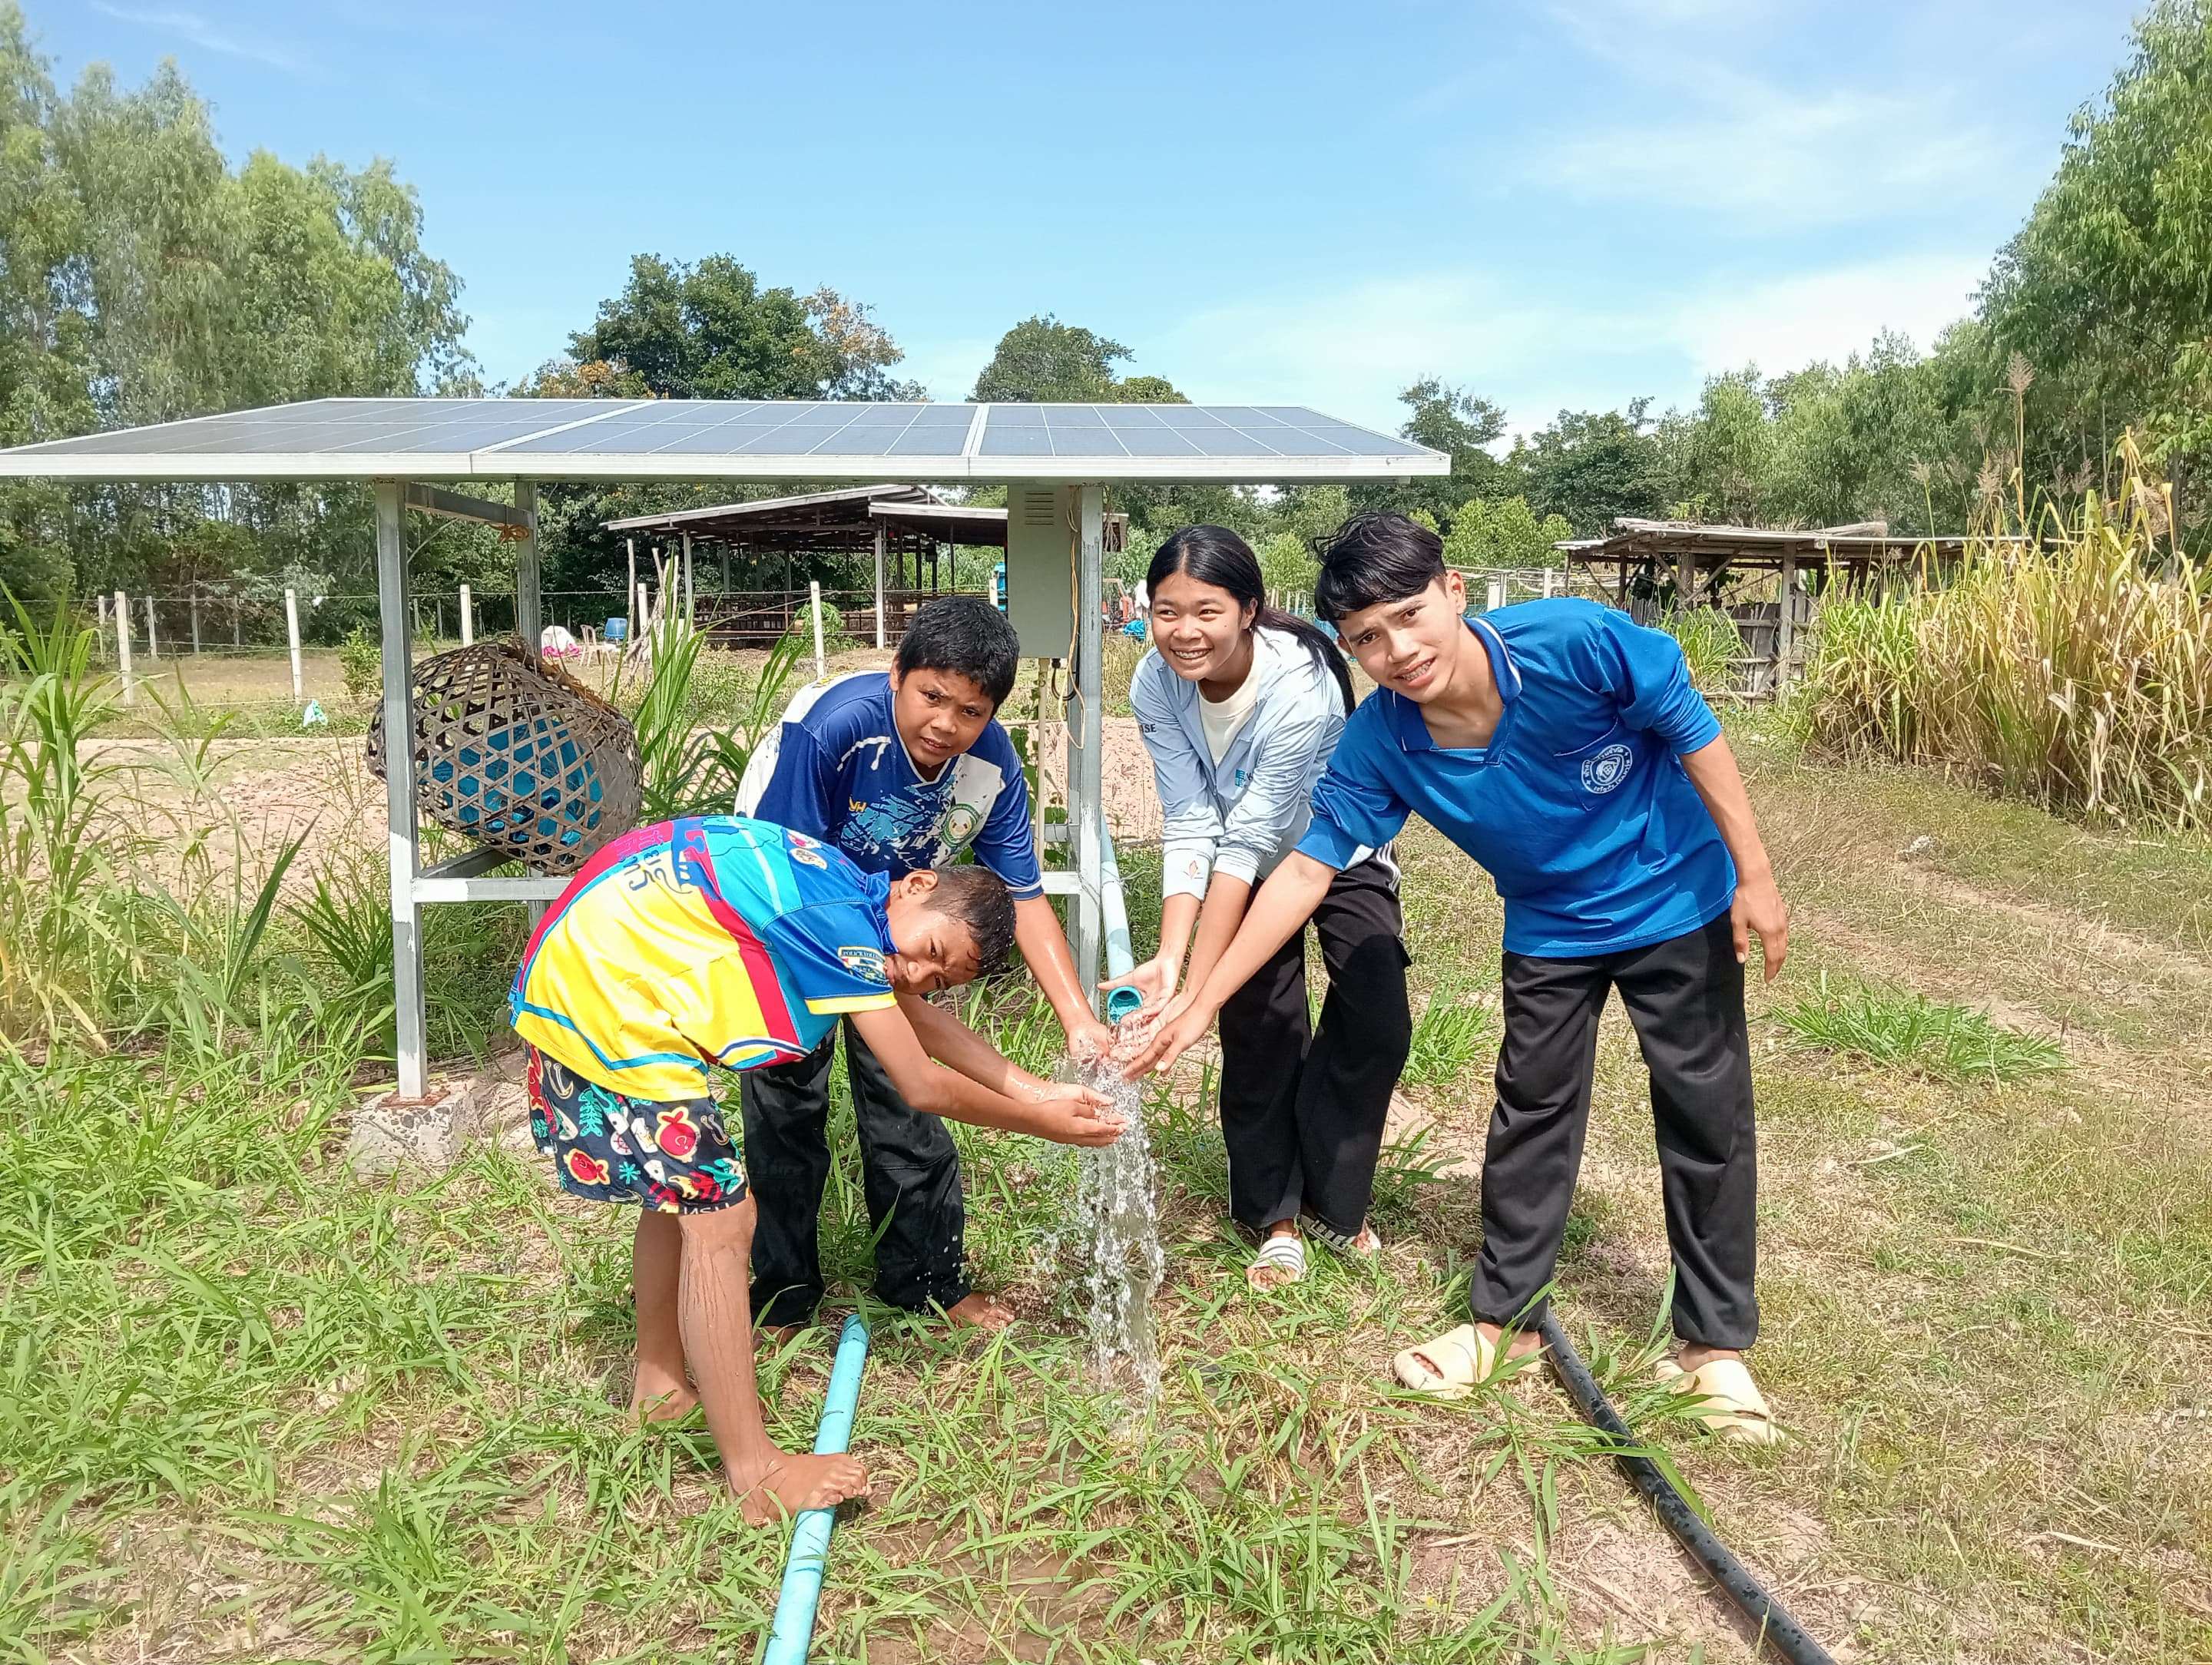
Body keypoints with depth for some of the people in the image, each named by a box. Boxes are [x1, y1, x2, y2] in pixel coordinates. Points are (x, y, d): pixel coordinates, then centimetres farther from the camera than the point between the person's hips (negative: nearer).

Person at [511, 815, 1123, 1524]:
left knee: (679, 1191, 23)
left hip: (580, 979, 11)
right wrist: (1037, 1122, -1)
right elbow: (922, 1086, -15)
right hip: (605, 993, -11)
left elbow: (927, 1025, 15)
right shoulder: (841, 917, -21)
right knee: (719, 1220, -8)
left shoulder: (844, 900, 6)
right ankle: (755, 1472, -1)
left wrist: (1038, 1090, 11)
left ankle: (660, 1381, 40)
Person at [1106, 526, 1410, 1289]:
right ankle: (1275, 1215, 13)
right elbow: (1191, 827, -26)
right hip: (1248, 871, 2)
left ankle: (1328, 1197, 13)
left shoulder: (1301, 687, -37)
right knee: (1261, 1031, -4)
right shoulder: (1155, 685, -25)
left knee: (1377, 1028, -9)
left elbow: (1248, 840, -38)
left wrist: (1198, 989, -39)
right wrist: (1170, 956, -38)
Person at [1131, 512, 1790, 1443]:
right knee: (1530, 1115, 9)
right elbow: (1307, 870, -19)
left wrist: (1754, 875, -13)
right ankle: (1503, 1316, 27)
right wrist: (1201, 1005, -21)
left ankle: (1714, 1342, 22)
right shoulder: (1379, 746, -23)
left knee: (1706, 1116, 5)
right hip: (1550, 930, 2)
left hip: (1677, 901, -2)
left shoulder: (1576, 643, -32)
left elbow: (1693, 732, -17)